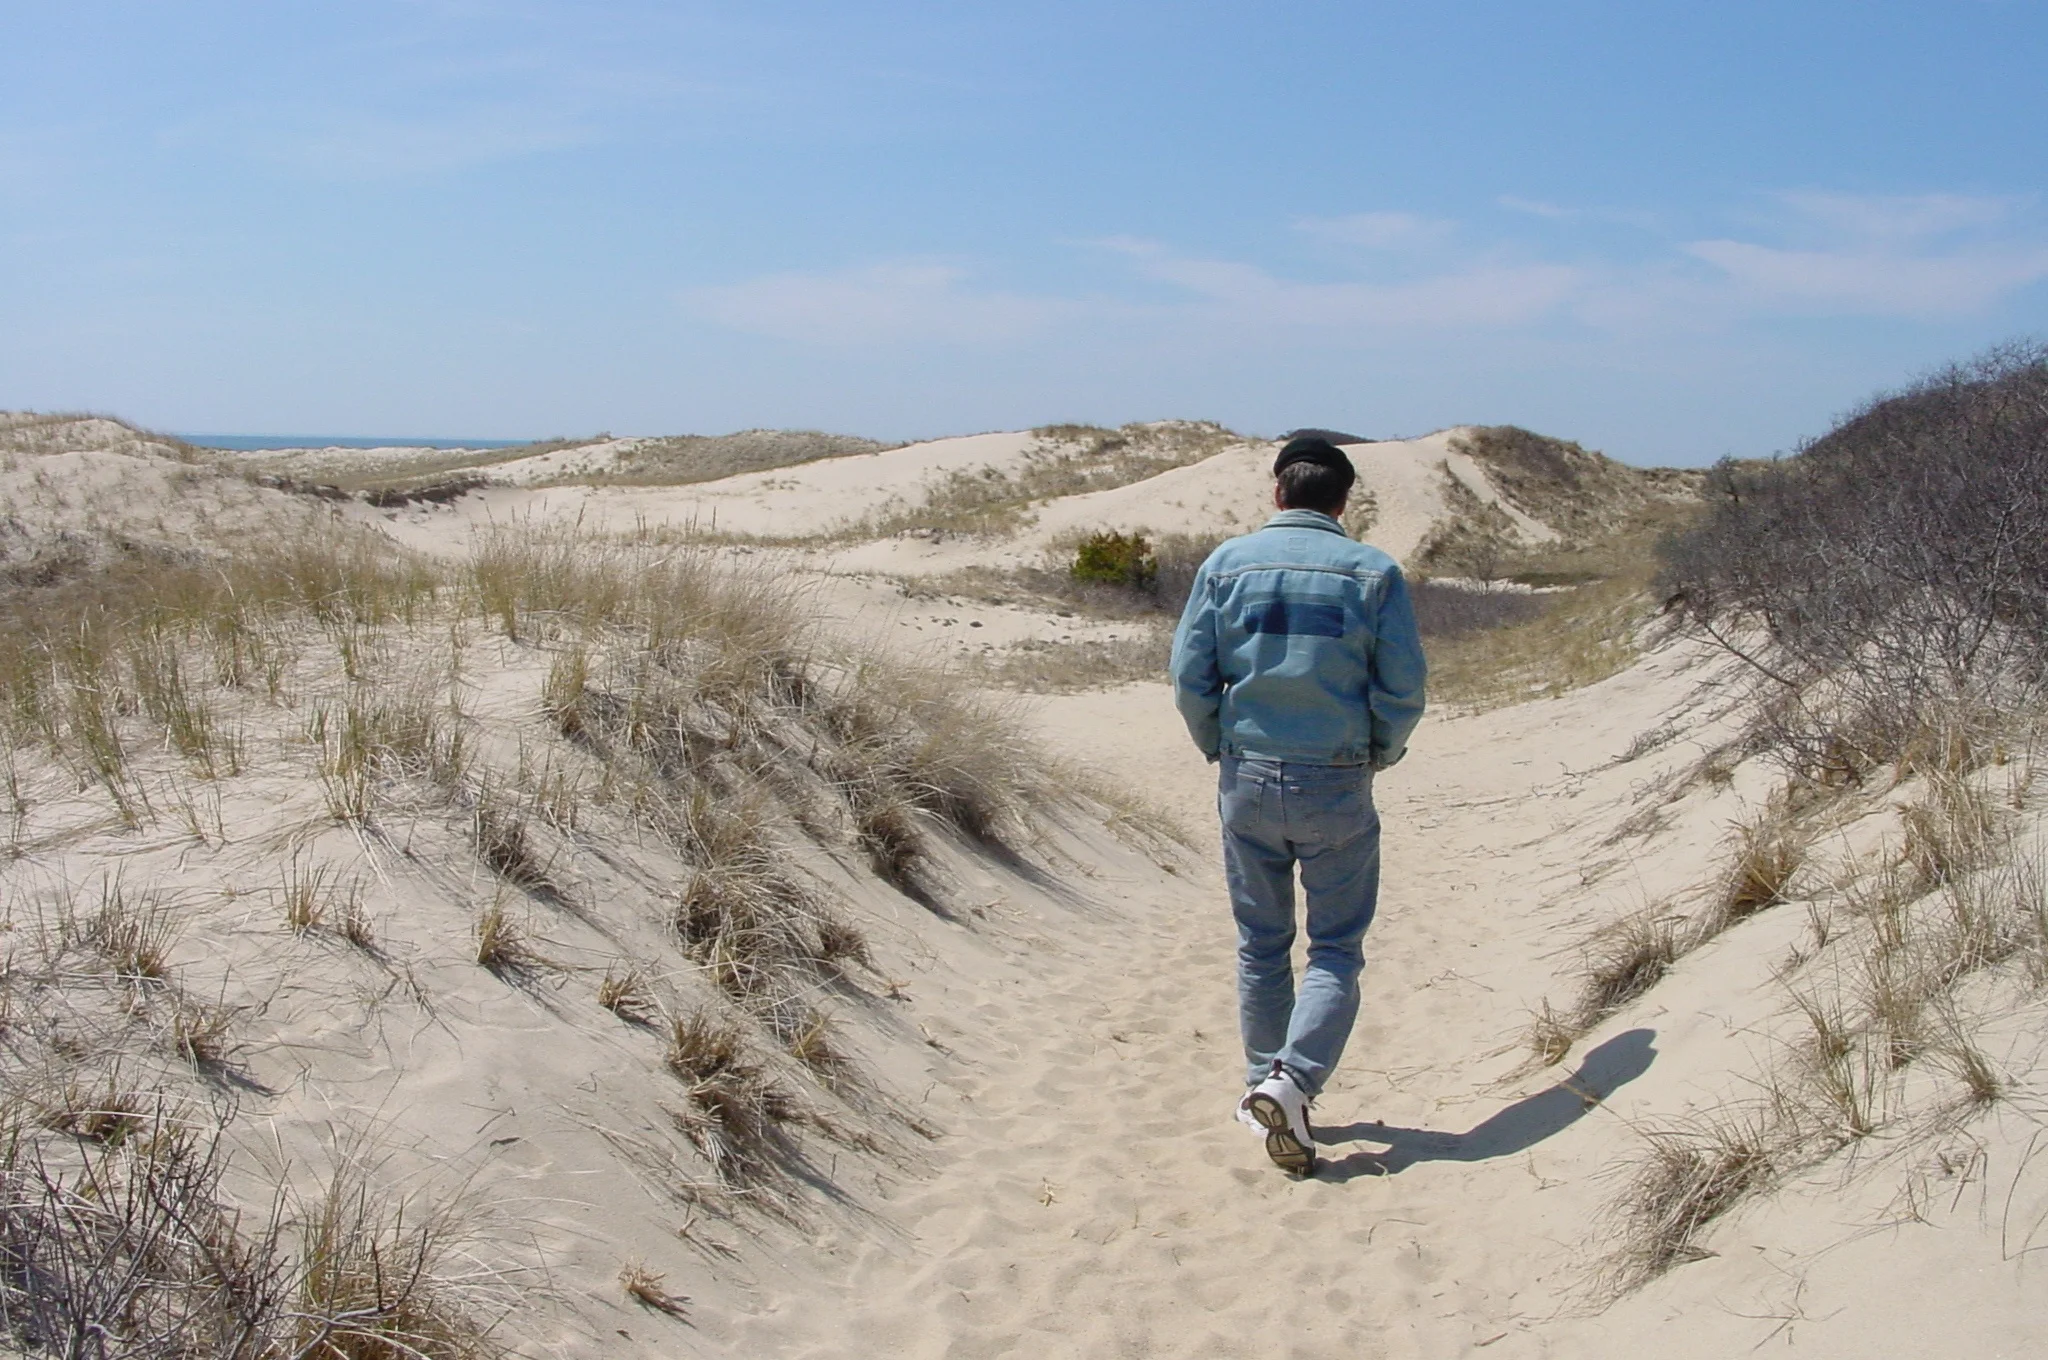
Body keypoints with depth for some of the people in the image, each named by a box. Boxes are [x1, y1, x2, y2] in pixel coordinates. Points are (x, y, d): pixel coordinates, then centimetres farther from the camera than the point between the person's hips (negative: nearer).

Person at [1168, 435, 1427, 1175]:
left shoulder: (1227, 564, -1)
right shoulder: (1374, 572, -5)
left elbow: (1190, 677, -3)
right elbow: (1403, 691, -6)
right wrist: (1379, 754, 12)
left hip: (1248, 780, 2)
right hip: (1338, 786, -2)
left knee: (1262, 943, 16)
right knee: (1336, 948, 8)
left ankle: (1265, 1087, 23)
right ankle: (1293, 1081, -9)